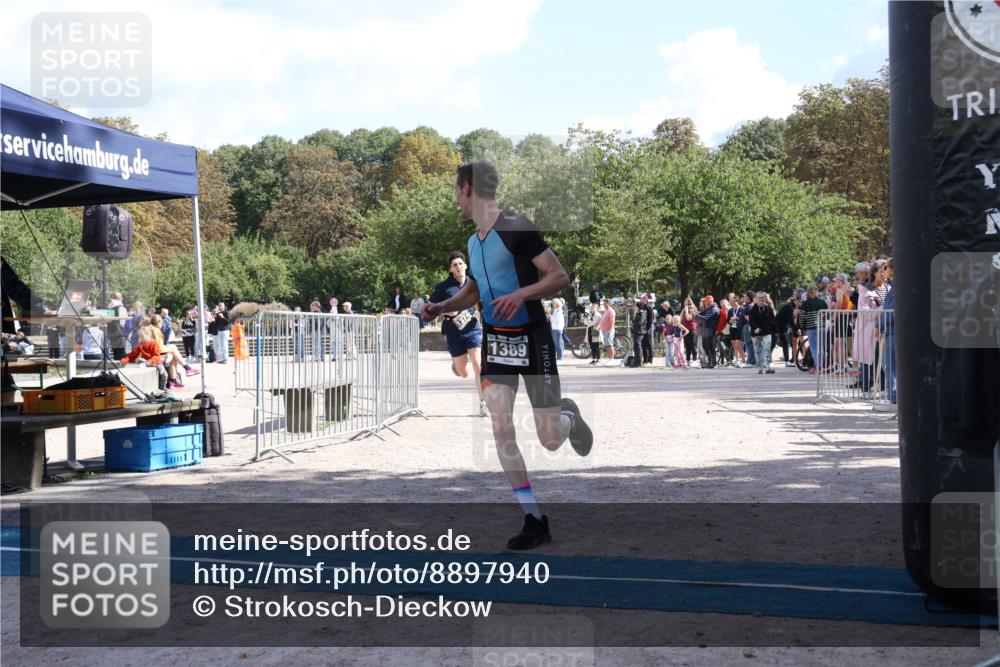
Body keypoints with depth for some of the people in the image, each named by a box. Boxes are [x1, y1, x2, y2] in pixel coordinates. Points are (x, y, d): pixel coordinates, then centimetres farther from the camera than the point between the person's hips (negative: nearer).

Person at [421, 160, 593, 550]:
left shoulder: (517, 228, -15)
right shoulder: (474, 242, 9)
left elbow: (560, 277, -16)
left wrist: (520, 294, -30)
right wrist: (442, 307, 6)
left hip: (531, 339, -6)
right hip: (494, 340, 6)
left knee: (550, 440, -4)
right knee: (500, 428, -9)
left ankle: (569, 415, 34)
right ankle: (535, 521, -3)